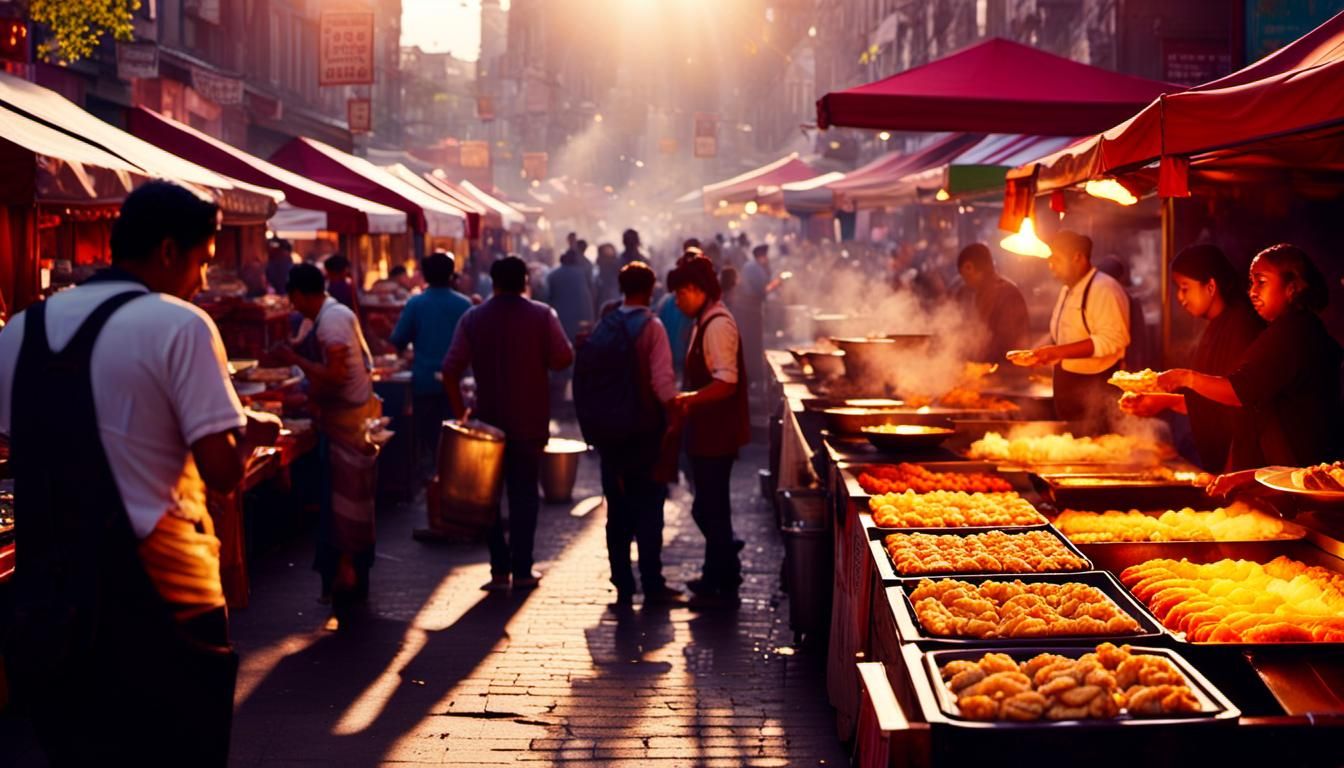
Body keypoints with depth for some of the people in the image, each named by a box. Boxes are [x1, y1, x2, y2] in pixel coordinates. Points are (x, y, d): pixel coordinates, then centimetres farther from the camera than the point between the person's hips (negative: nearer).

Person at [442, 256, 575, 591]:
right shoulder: (542, 315, -5)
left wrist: (459, 409, 1)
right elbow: (563, 359, -9)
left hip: (488, 418, 1)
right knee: (524, 493, 6)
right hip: (530, 421, -1)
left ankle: (500, 567, 8)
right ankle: (522, 569, 5)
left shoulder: (472, 319, 0)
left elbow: (451, 369, -6)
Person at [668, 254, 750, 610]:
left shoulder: (718, 324, -19)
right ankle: (718, 574, 33)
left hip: (717, 434, -10)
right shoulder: (707, 321, 13)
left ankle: (723, 588, 9)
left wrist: (688, 399, -25)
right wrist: (687, 401, 13)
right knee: (708, 508, 19)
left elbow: (726, 382, -26)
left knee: (711, 510, -1)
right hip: (708, 433, 10)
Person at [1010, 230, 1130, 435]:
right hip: (1068, 386, 9)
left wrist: (1059, 352, -26)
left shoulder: (1105, 288, -14)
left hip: (1096, 390, -9)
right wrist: (1043, 356, 6)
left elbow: (1112, 340, -23)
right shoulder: (1068, 290, 16)